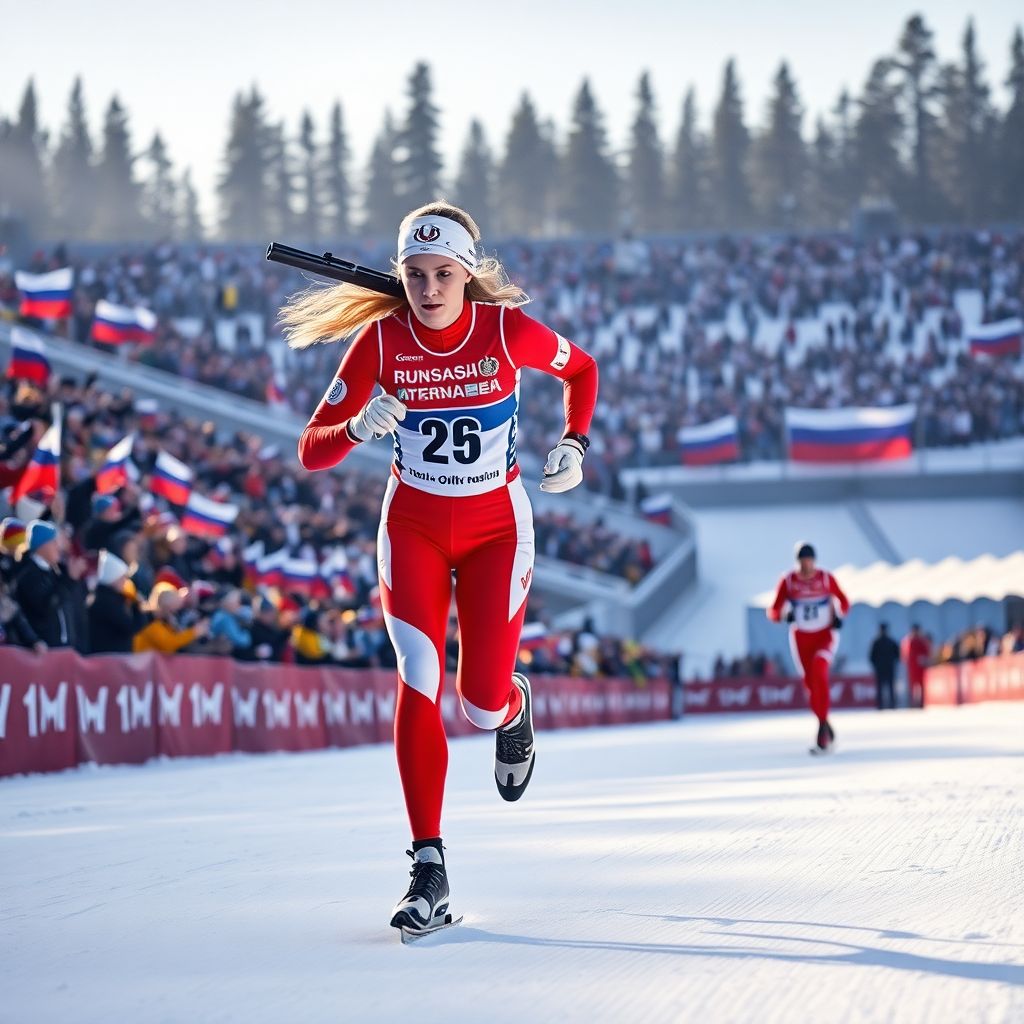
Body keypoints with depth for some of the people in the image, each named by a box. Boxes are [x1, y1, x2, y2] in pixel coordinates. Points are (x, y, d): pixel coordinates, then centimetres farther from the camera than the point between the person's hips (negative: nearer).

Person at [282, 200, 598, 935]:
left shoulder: (508, 329, -16)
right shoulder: (381, 339, -14)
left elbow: (582, 369, 6)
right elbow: (312, 450, -12)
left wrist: (575, 444, -8)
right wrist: (359, 429, -33)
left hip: (495, 528, 0)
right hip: (413, 526, 1)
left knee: (483, 703, -6)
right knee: (418, 681, -17)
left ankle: (515, 709, 35)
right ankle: (429, 867, -14)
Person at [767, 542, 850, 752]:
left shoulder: (826, 578, -6)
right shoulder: (788, 581, -6)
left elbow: (844, 602, 8)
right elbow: (773, 612, -7)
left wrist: (839, 616, -12)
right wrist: (784, 615, -29)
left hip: (826, 635, -2)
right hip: (801, 638, 2)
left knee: (819, 670, -27)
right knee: (811, 683, 2)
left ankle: (823, 725, -24)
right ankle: (826, 727, 24)